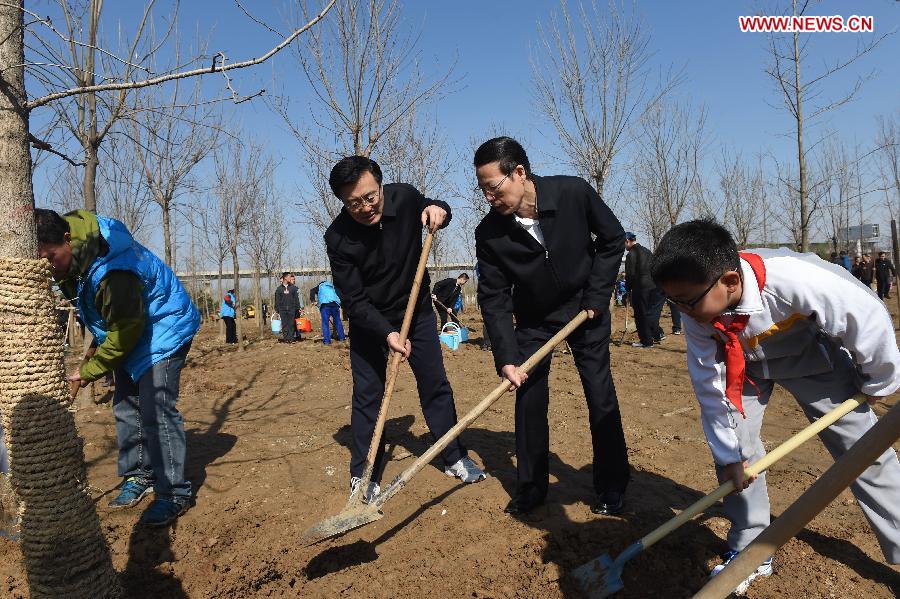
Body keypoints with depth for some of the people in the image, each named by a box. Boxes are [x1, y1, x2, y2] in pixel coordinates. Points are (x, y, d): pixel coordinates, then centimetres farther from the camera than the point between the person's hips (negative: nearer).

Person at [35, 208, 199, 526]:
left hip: (164, 330, -10)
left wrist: (88, 372, -12)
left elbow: (124, 333, -24)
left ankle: (174, 493, -6)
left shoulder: (113, 271, -35)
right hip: (130, 331, 10)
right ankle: (138, 477, 26)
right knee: (126, 407, 12)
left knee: (156, 410, -14)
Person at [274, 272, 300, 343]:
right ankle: (285, 338, 6)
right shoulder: (279, 289, 6)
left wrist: (297, 308, 3)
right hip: (282, 309, 0)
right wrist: (277, 310, 3)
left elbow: (296, 299, 8)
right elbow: (277, 300, 8)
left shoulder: (293, 288, 7)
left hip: (291, 309, 0)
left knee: (291, 324, -1)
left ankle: (291, 338, 3)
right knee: (284, 324, 1)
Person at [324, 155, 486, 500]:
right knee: (367, 394, 0)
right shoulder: (338, 238, -24)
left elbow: (434, 209, 5)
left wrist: (439, 209, -20)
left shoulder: (404, 197, -18)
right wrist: (387, 333, -34)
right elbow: (354, 300, -22)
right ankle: (362, 475, 16)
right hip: (368, 321, -2)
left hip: (417, 310, 2)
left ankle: (455, 458, 24)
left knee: (435, 384, 7)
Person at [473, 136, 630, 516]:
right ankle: (531, 488, 18)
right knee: (529, 399, 1)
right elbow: (494, 298, -17)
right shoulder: (490, 233, -21)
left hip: (586, 309, -1)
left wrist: (596, 297, -12)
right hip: (533, 319, 1)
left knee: (601, 396, 1)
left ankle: (612, 488, 20)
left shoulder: (574, 193, -23)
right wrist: (506, 358, -24)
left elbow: (613, 240, -8)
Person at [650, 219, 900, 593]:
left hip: (809, 356, -2)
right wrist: (728, 454, -12)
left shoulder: (797, 279, -42)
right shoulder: (697, 311, -28)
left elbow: (869, 319, -24)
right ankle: (749, 550, 12)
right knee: (732, 447, -8)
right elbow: (709, 385, -18)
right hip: (742, 363, 2)